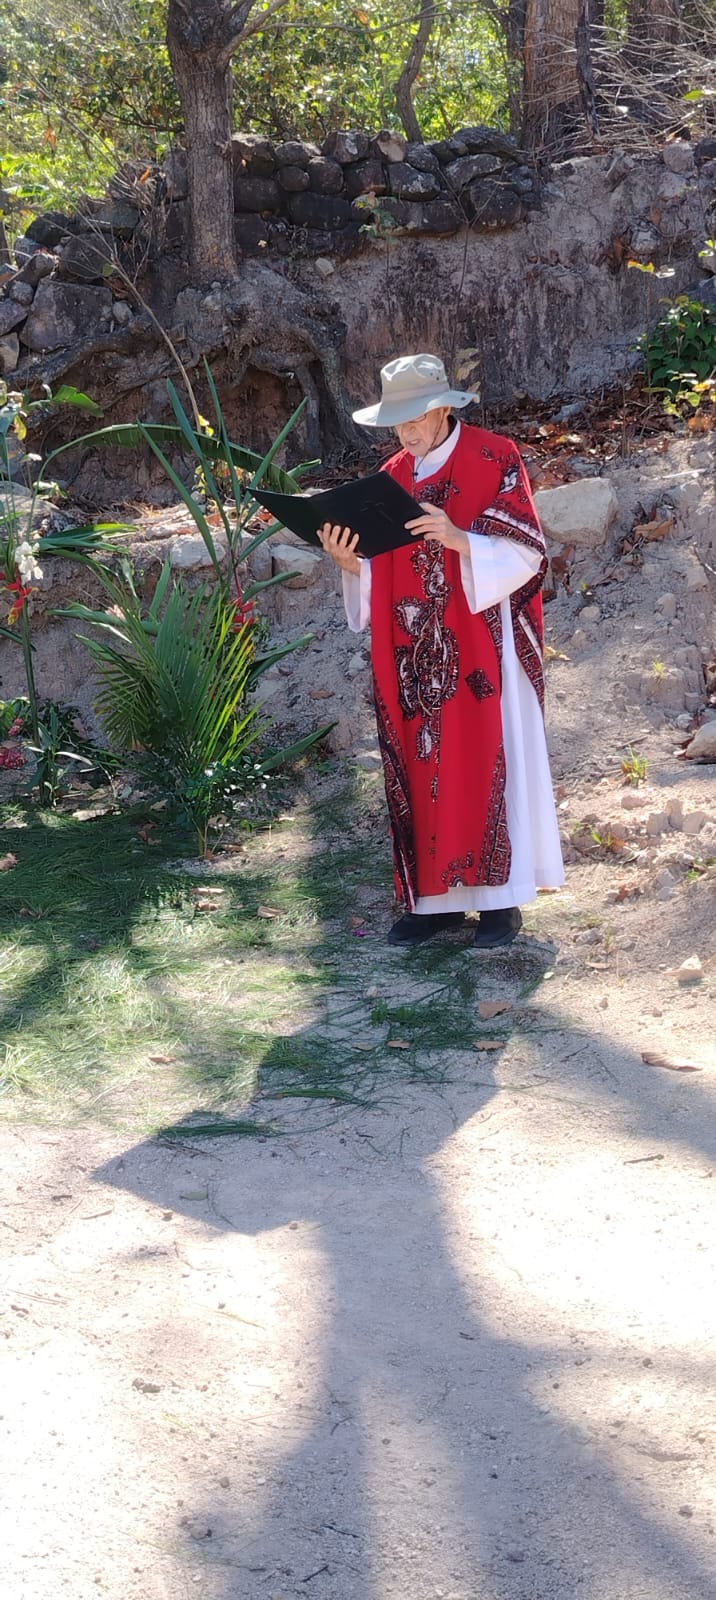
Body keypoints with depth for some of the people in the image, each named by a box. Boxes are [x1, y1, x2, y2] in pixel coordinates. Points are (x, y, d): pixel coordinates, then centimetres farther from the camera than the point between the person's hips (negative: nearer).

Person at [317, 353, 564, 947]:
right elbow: (383, 572, 14)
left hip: (479, 649, -5)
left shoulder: (494, 460, -4)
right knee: (421, 769, 4)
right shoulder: (394, 477, 13)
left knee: (487, 764, -3)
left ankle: (500, 897, 3)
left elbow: (525, 554, -11)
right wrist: (349, 561, -7)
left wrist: (458, 540, -26)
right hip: (413, 658, 5)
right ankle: (434, 895, 10)